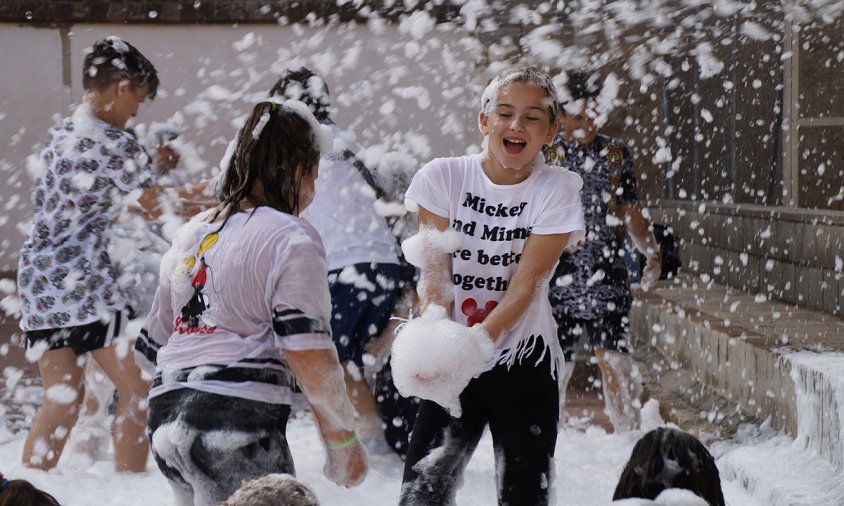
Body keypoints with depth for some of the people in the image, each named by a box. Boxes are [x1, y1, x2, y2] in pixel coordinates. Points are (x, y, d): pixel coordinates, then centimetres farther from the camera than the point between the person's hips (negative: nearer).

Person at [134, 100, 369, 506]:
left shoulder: (191, 233, 20)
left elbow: (151, 348, 21)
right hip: (238, 420, -8)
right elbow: (310, 357, -12)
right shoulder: (291, 239, -3)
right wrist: (343, 441, -4)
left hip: (166, 414, 8)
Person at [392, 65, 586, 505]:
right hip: (453, 367, 1)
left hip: (523, 366, 0)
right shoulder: (442, 177, -2)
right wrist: (434, 333, -28)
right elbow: (434, 268, -8)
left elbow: (525, 283, -13)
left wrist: (477, 341, -28)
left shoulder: (557, 190, -5)